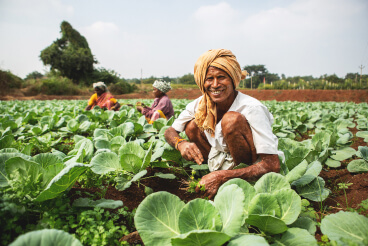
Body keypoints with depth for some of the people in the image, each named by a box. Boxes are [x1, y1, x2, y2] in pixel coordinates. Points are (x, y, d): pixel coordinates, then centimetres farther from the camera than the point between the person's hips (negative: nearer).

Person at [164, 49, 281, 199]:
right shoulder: (200, 105, -10)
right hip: (228, 161, 6)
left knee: (232, 119, -29)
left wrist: (222, 176, -40)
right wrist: (180, 143, -25)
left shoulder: (251, 108, -27)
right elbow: (170, 131, 0)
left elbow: (273, 165, -32)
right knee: (192, 125, -10)